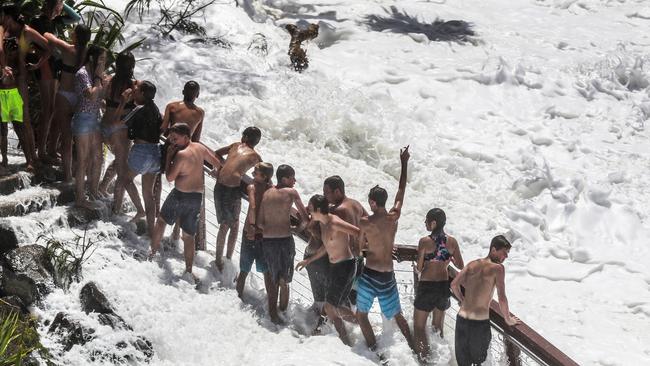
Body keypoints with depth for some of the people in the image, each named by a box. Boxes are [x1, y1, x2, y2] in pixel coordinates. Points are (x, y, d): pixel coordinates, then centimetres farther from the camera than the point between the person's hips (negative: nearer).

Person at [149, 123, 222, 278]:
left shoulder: (181, 154, -19)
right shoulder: (200, 148, 2)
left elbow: (169, 177, -14)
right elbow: (217, 163, 12)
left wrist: (168, 156, -8)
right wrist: (216, 172, 34)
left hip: (180, 195, -6)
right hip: (197, 196, 6)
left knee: (161, 221, 20)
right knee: (189, 235, 11)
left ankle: (153, 252, 26)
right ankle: (189, 270, 7)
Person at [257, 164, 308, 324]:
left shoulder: (267, 193, 8)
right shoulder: (291, 193, -5)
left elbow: (260, 223, 6)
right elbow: (305, 218, -3)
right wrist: (301, 227, 18)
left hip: (267, 240, 4)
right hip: (284, 239, -4)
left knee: (273, 279, 18)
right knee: (284, 281, 10)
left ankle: (273, 314, 18)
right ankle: (283, 311, 16)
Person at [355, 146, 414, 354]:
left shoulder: (365, 223, -13)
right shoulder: (394, 217, -3)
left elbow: (360, 246, 0)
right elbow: (401, 191, 9)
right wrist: (404, 163, 17)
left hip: (370, 273, -4)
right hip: (388, 275, 4)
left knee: (361, 314, 12)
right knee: (397, 315, 17)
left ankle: (374, 351, 7)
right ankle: (414, 348, 15)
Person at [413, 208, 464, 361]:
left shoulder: (425, 242, -15)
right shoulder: (452, 242, -4)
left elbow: (419, 268, -11)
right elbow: (460, 266, 4)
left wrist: (417, 268, 12)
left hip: (426, 286, -5)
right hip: (444, 285, 5)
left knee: (419, 326, 10)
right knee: (438, 326, 22)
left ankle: (423, 357, 7)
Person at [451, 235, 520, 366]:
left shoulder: (472, 264, 8)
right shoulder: (497, 268, -8)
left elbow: (454, 284, 7)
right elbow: (502, 298, -9)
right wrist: (508, 319, 5)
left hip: (462, 319, 5)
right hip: (480, 322, -5)